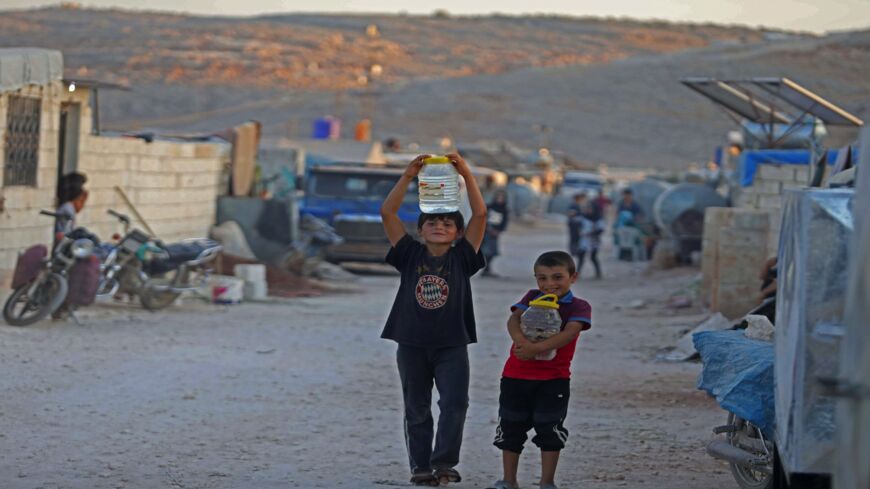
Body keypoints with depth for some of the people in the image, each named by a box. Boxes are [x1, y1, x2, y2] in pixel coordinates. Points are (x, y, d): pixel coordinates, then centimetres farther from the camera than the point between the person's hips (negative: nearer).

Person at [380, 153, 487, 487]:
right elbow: (387, 212, -4)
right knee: (417, 410, 7)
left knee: (454, 403, -13)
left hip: (451, 344, -1)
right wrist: (408, 176, -11)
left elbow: (480, 214, -8)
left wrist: (466, 175, -14)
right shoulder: (410, 255, 3)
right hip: (411, 343, 1)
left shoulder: (462, 257, 1)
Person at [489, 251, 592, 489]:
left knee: (550, 429, 1)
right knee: (511, 427, 9)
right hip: (516, 375, 3)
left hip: (554, 379, -3)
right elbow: (513, 319, -10)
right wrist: (521, 341, -33)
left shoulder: (579, 307, -5)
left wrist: (537, 348, -32)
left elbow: (570, 332, -21)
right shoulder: (532, 297, 5)